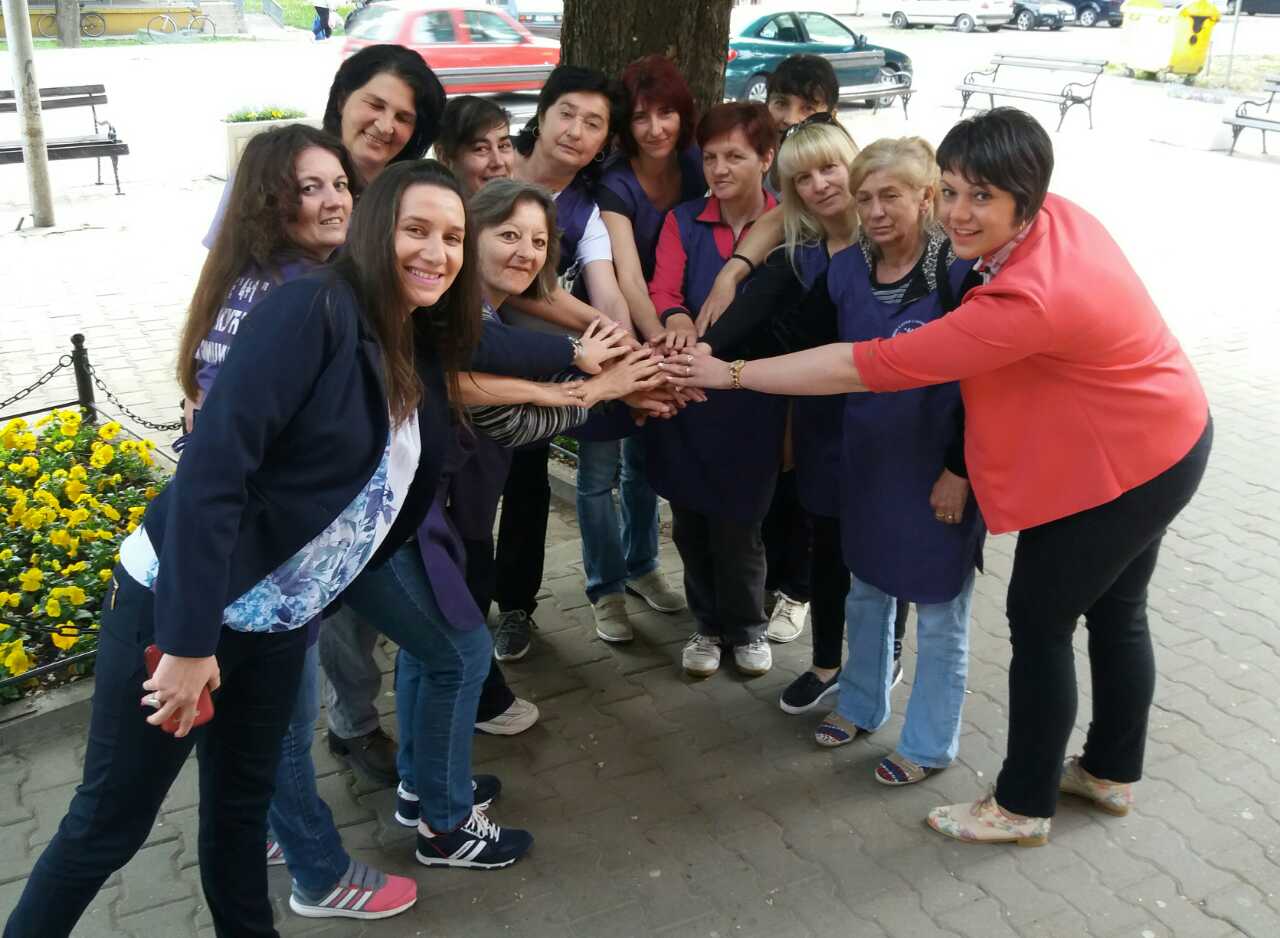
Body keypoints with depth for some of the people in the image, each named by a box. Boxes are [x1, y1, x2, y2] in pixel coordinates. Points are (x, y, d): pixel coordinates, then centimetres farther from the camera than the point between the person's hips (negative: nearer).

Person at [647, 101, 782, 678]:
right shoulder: (683, 221, 5)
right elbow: (662, 291, -7)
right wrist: (676, 321, -29)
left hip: (751, 401, -3)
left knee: (736, 522, 5)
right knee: (689, 519, 11)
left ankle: (746, 627, 32)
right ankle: (708, 623, 35)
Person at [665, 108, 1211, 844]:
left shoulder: (1026, 301, -35)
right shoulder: (1058, 216, -9)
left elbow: (867, 368, -32)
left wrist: (730, 374, -26)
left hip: (1121, 467, -9)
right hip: (1158, 437, 9)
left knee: (1039, 624, 4)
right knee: (1115, 612, 22)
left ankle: (1023, 807, 21)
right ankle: (1111, 772, 42)